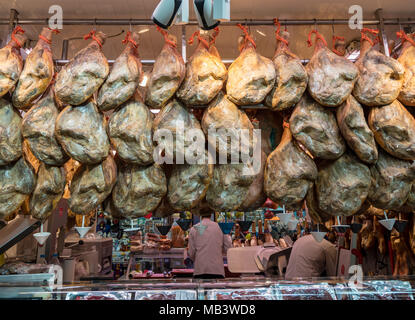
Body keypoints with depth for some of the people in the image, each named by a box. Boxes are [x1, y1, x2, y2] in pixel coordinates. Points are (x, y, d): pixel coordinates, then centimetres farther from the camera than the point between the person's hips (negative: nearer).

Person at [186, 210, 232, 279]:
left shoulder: (194, 229, 3)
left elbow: (191, 253, 3)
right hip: (217, 270, 0)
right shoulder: (220, 227, 3)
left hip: (200, 269, 0)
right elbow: (228, 248, 3)